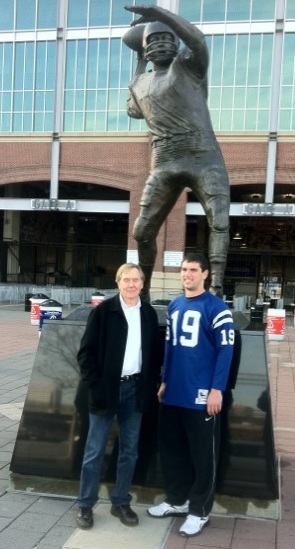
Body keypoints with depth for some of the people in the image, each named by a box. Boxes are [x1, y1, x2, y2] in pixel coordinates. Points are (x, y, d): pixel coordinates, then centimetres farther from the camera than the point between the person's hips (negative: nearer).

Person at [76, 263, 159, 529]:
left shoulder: (149, 313, 5)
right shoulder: (103, 310, -7)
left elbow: (153, 353, 10)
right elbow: (86, 351, -7)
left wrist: (150, 387, 1)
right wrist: (96, 385, -13)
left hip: (135, 389, 4)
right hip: (107, 389, -3)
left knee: (129, 451, 12)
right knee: (95, 451, 4)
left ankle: (121, 503, 26)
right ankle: (85, 505, 19)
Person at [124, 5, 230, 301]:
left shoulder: (188, 65, 4)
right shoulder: (140, 83, 18)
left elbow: (198, 40, -18)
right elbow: (133, 110, 38)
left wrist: (159, 12, -20)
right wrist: (140, 65, 33)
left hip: (204, 159, -4)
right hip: (164, 165, 4)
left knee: (219, 222, -18)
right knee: (142, 231, 4)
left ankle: (216, 290, -18)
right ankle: (144, 289, 22)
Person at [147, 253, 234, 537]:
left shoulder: (216, 307, -9)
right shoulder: (174, 306, 10)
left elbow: (225, 350, -12)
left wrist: (217, 390, -16)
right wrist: (165, 381, 15)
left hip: (202, 395, -6)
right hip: (173, 393, 6)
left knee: (203, 454, 6)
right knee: (171, 448, 16)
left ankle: (200, 510, 22)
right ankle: (177, 500, 34)